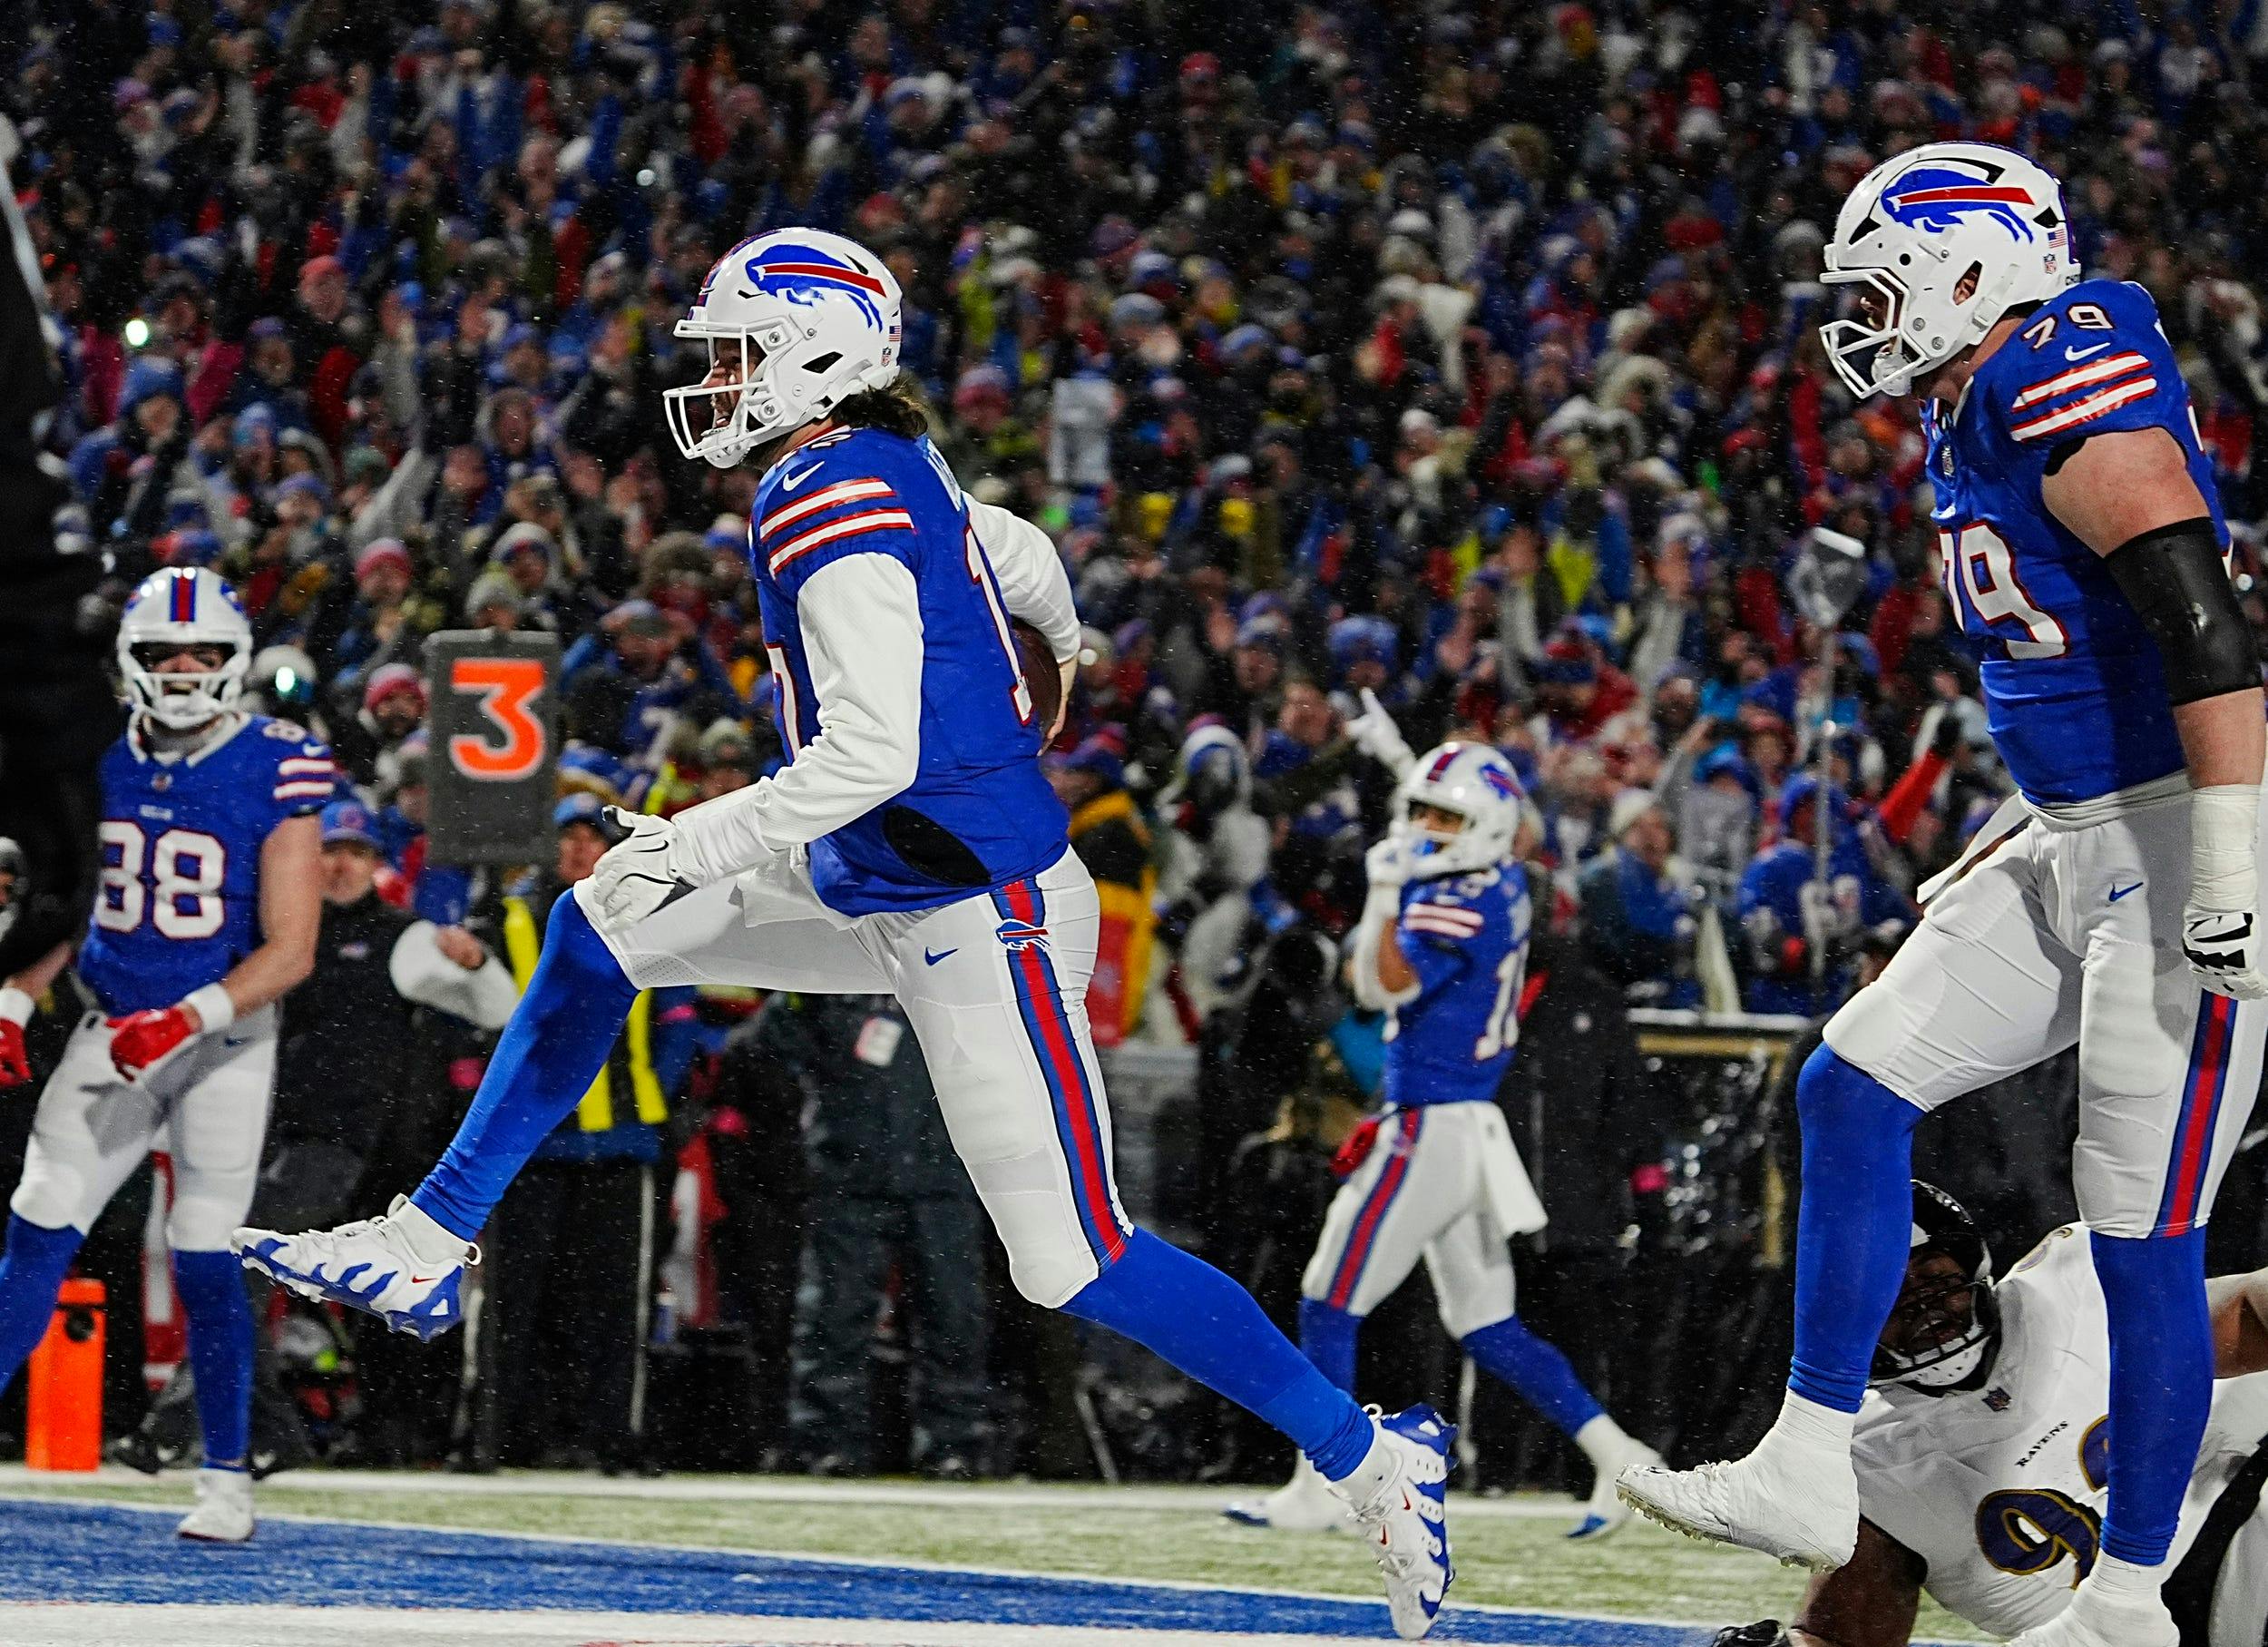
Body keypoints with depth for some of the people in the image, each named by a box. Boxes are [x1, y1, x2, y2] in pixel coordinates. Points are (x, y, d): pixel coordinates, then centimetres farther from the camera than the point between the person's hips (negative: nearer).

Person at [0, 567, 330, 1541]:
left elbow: (290, 950, -14)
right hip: (112, 1031, 4)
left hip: (224, 1042, -4)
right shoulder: (97, 759, 2)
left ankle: (226, 1483, 8)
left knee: (205, 1263, -5)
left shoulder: (272, 775, -12)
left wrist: (186, 1020, -25)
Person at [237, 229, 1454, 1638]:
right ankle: (428, 1251, 14)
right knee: (601, 930, 10)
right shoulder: (897, 469, 8)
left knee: (1073, 1262, -8)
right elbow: (1021, 558, 26)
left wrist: (704, 843, -23)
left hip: (985, 923, -10)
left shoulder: (833, 511, -20)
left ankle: (1375, 1461, 1)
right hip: (889, 896, 10)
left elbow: (873, 751, -27)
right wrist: (1064, 635, 45)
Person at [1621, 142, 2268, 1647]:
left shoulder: (2065, 379, -16)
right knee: (1855, 1086, 5)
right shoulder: (1973, 420, 16)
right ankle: (1810, 1473, 7)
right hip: (2077, 843, 10)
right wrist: (1992, 860, 28)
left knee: (2144, 1232, -5)